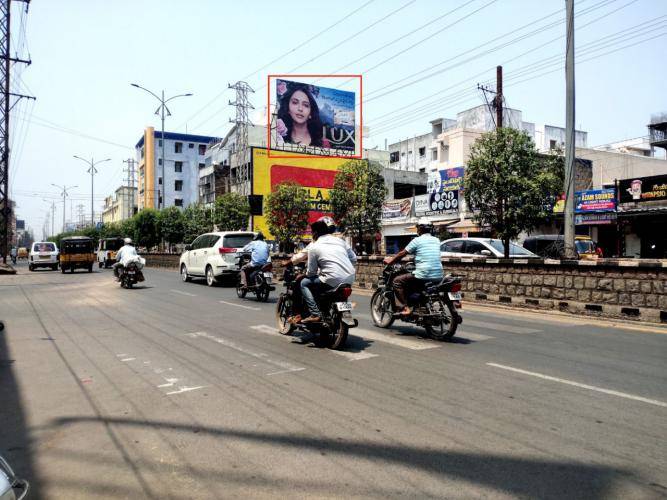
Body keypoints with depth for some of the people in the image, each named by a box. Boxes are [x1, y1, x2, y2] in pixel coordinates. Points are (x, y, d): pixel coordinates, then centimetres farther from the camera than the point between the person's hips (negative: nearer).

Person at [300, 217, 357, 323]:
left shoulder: (314, 247, 0)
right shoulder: (340, 241, 13)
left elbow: (311, 272, 3)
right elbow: (354, 259, 13)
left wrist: (304, 274, 24)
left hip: (334, 281, -6)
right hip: (350, 279, 7)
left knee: (304, 283, 11)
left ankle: (315, 314, -3)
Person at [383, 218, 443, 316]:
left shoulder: (417, 240, -3)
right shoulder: (436, 240, 14)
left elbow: (402, 254, 3)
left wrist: (390, 260, 19)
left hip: (423, 276, -7)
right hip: (438, 277, 7)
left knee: (397, 281, 5)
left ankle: (405, 308, -4)